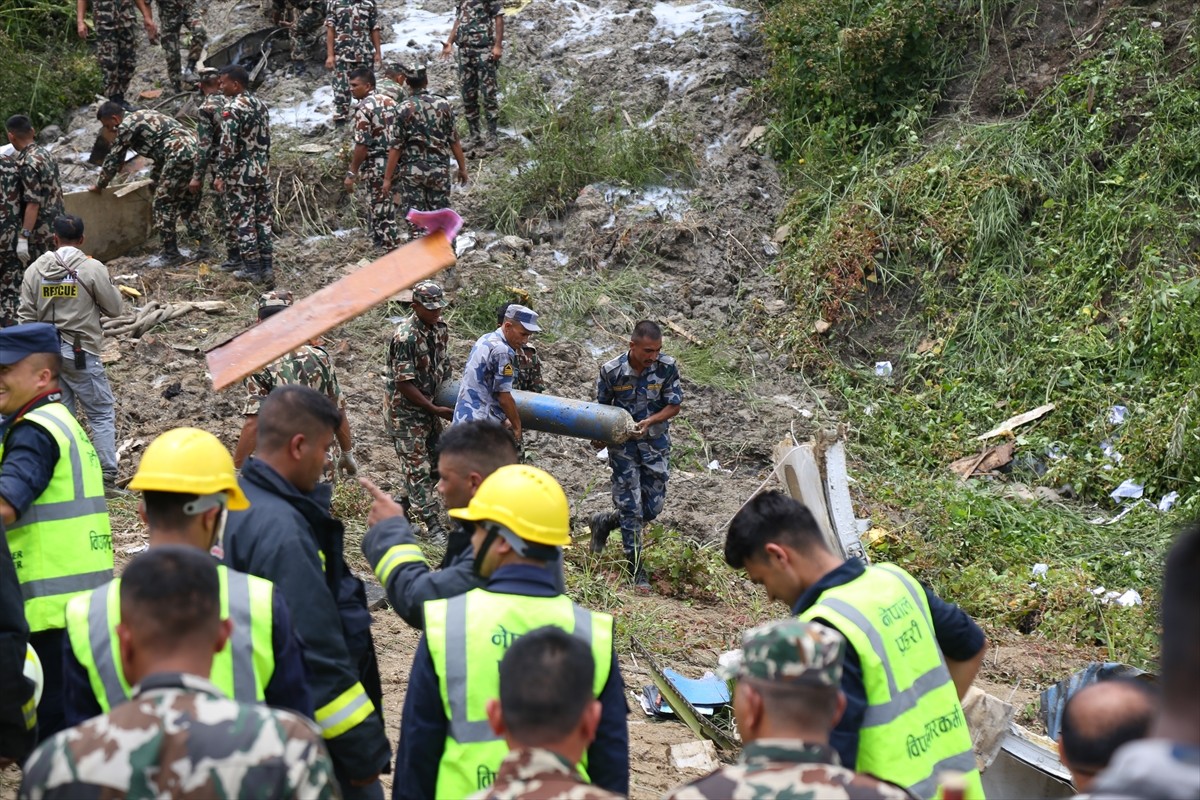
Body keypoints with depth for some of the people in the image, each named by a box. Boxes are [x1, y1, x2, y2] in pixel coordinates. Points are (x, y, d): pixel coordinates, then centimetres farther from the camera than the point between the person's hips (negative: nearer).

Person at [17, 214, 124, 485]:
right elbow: (114, 308, -4)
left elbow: (27, 317, 3)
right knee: (102, 414, 2)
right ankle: (107, 476, -4)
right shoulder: (92, 269, -10)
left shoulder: (35, 270, 2)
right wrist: (106, 286, 13)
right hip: (81, 353, -4)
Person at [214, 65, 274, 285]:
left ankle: (252, 270, 4)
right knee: (263, 218, 10)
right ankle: (267, 268, 12)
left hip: (240, 175, -7)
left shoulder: (232, 109, -15)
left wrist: (220, 175, -14)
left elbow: (228, 146, -19)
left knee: (243, 220, 1)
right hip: (261, 171, 7)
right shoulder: (260, 105, 8)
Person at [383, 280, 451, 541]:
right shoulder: (405, 336, -22)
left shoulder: (440, 328, 3)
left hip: (429, 409, 8)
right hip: (406, 413, -8)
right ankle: (434, 526, -5)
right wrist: (436, 409, -18)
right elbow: (404, 383, -21)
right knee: (417, 468, -5)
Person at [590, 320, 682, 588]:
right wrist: (599, 436, -11)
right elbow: (602, 407, 1)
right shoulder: (611, 371, -16)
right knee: (630, 506, -2)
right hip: (623, 443, -2)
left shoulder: (667, 367, -15)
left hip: (655, 443, 2)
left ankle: (604, 521, 33)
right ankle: (635, 570, 9)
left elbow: (674, 405, -8)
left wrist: (649, 422, -24)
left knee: (653, 507, 5)